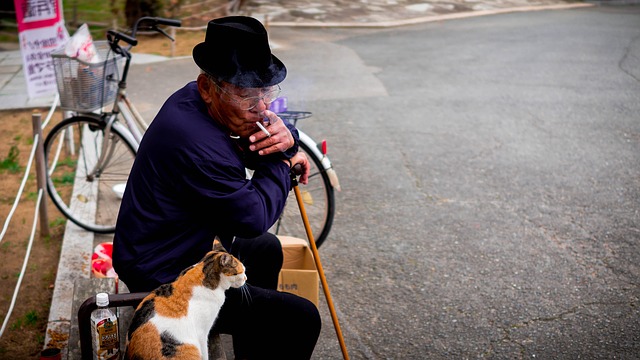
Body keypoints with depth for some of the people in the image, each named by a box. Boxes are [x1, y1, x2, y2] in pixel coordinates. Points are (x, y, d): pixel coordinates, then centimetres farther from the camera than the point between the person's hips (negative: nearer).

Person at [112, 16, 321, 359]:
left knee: (267, 248, 29)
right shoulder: (196, 143, -33)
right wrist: (282, 162, -11)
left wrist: (285, 136, -16)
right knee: (301, 319, -12)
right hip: (164, 282, -10)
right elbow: (254, 218, -24)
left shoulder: (194, 100, -3)